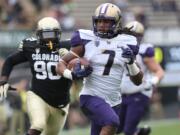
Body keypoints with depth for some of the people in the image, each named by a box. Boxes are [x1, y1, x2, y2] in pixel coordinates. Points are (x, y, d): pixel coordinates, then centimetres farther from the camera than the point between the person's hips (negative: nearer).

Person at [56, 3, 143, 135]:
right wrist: (73, 75, -19)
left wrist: (131, 62, -11)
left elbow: (138, 80, 7)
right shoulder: (86, 41, -4)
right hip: (91, 97, -5)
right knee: (112, 122, -31)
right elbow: (62, 64, 1)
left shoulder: (125, 44, 4)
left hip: (113, 101, 5)